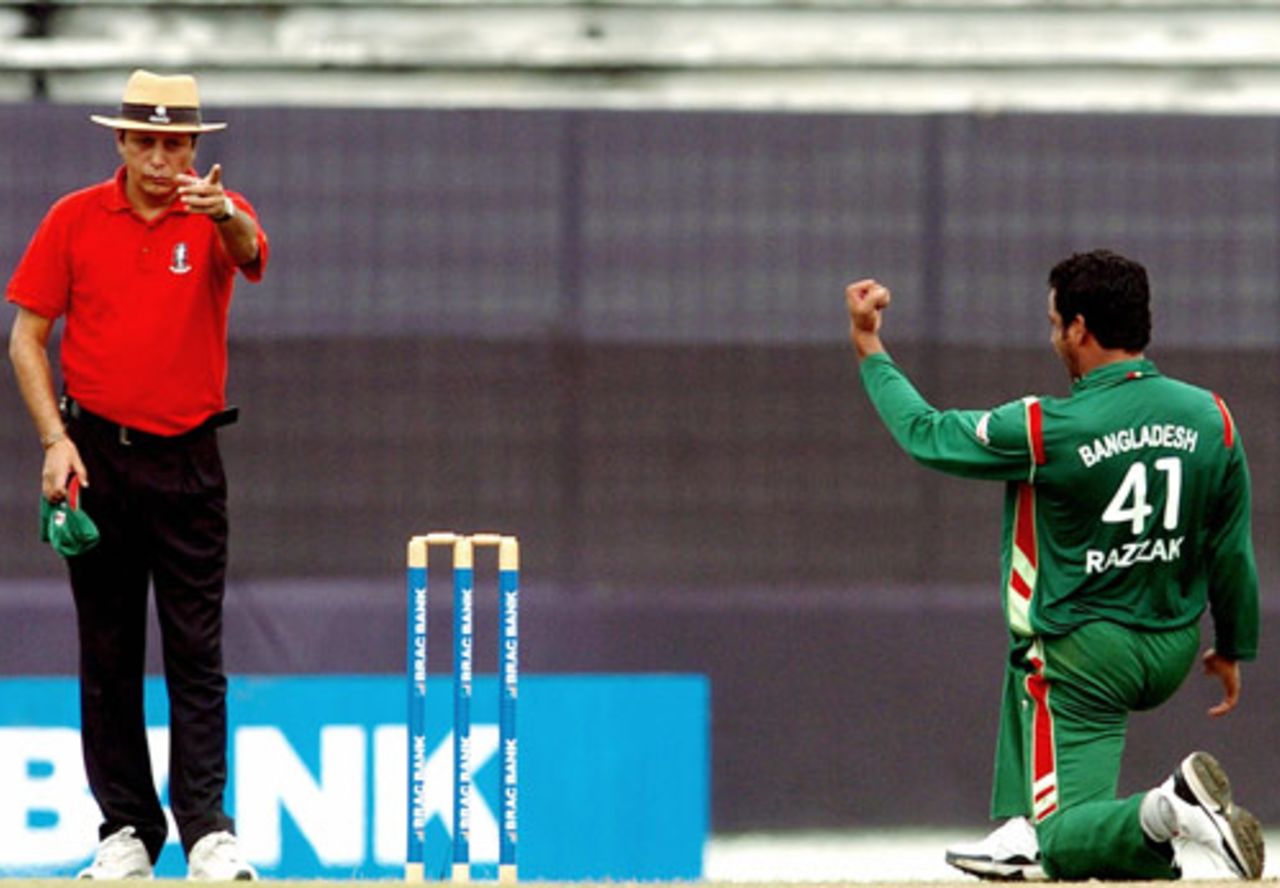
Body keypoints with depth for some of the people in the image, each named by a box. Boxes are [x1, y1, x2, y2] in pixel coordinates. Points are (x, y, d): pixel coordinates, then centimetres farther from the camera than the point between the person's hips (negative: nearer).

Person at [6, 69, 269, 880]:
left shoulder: (215, 215, -2)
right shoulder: (75, 220, 1)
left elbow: (251, 252, -27)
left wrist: (224, 214, -50)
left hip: (188, 460, -1)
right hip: (98, 454, 1)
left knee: (197, 652, -5)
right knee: (108, 652, 5)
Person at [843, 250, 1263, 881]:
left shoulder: (1043, 429, -21)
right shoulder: (1212, 419, -8)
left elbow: (923, 433, -5)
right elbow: (1232, 552, 1)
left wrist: (867, 346, 9)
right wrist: (1233, 650, 16)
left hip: (1084, 659, -6)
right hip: (1173, 656, 6)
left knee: (1067, 846, -2)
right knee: (1028, 653, 34)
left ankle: (1164, 813, -33)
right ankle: (1024, 833, 24)